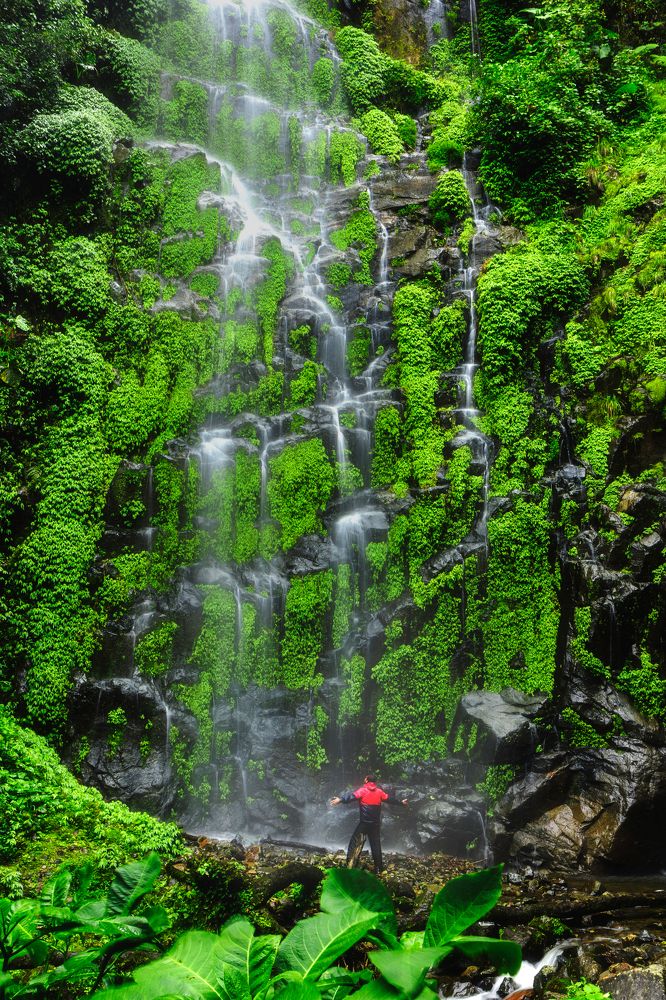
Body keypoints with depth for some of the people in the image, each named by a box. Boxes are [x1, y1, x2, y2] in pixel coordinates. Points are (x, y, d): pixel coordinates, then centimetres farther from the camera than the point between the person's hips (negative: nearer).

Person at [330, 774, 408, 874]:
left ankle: (350, 866, -11)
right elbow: (390, 798, 19)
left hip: (364, 823, -5)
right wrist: (401, 802, 36)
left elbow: (353, 796, -23)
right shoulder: (379, 792, 7)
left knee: (355, 843, -2)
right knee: (376, 844, 14)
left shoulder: (363, 790, -7)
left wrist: (340, 799, -36)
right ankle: (379, 868, 17)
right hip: (376, 824, 5)